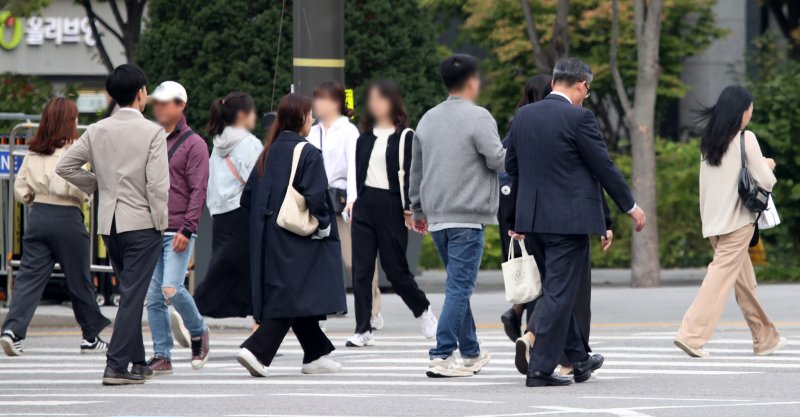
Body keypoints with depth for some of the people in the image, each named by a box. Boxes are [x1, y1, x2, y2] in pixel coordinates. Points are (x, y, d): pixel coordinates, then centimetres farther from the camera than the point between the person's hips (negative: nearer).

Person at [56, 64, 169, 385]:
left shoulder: (97, 131, 3)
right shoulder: (152, 132, -11)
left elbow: (65, 166, 3)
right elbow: (158, 184, -16)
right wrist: (160, 222, -6)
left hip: (109, 223, 6)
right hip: (142, 223, -5)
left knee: (131, 294, 17)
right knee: (132, 295, -4)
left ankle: (137, 361, 22)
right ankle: (116, 365, -10)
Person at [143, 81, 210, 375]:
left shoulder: (193, 144, -2)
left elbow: (198, 190, -8)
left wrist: (187, 229, -16)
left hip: (178, 232, -6)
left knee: (172, 289, -17)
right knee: (153, 297, 1)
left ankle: (198, 332, 9)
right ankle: (162, 356, 5)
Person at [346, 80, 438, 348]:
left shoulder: (405, 136, -1)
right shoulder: (365, 137, 14)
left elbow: (408, 173, -6)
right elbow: (358, 171, 15)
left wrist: (409, 209, -13)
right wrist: (353, 203, 10)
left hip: (391, 205, -5)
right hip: (364, 205, 5)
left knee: (395, 269, -2)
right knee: (361, 270, -1)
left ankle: (423, 312, 22)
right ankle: (363, 330, 1)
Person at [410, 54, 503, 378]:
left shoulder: (428, 119, 12)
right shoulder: (478, 117, -11)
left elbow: (416, 169, 18)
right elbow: (498, 160, -14)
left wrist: (418, 210, 28)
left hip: (436, 217, 7)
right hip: (467, 217, -7)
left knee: (459, 285, 17)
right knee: (460, 287, -7)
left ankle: (470, 353, 24)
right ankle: (442, 357, -13)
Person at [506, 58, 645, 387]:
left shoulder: (523, 115, 7)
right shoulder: (579, 117, -12)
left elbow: (511, 165, 14)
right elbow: (604, 166, -9)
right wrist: (630, 206, 3)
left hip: (531, 217, 7)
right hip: (568, 218, -7)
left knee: (557, 289, 18)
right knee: (559, 292, -3)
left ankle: (579, 358, 30)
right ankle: (541, 367, -6)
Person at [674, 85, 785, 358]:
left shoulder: (709, 142, 10)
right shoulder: (746, 139, -9)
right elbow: (766, 182, -9)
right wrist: (768, 166, 9)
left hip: (714, 221, 7)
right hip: (738, 221, -7)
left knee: (744, 279, 14)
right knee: (721, 276, -10)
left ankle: (765, 338, 22)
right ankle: (691, 334, -19)